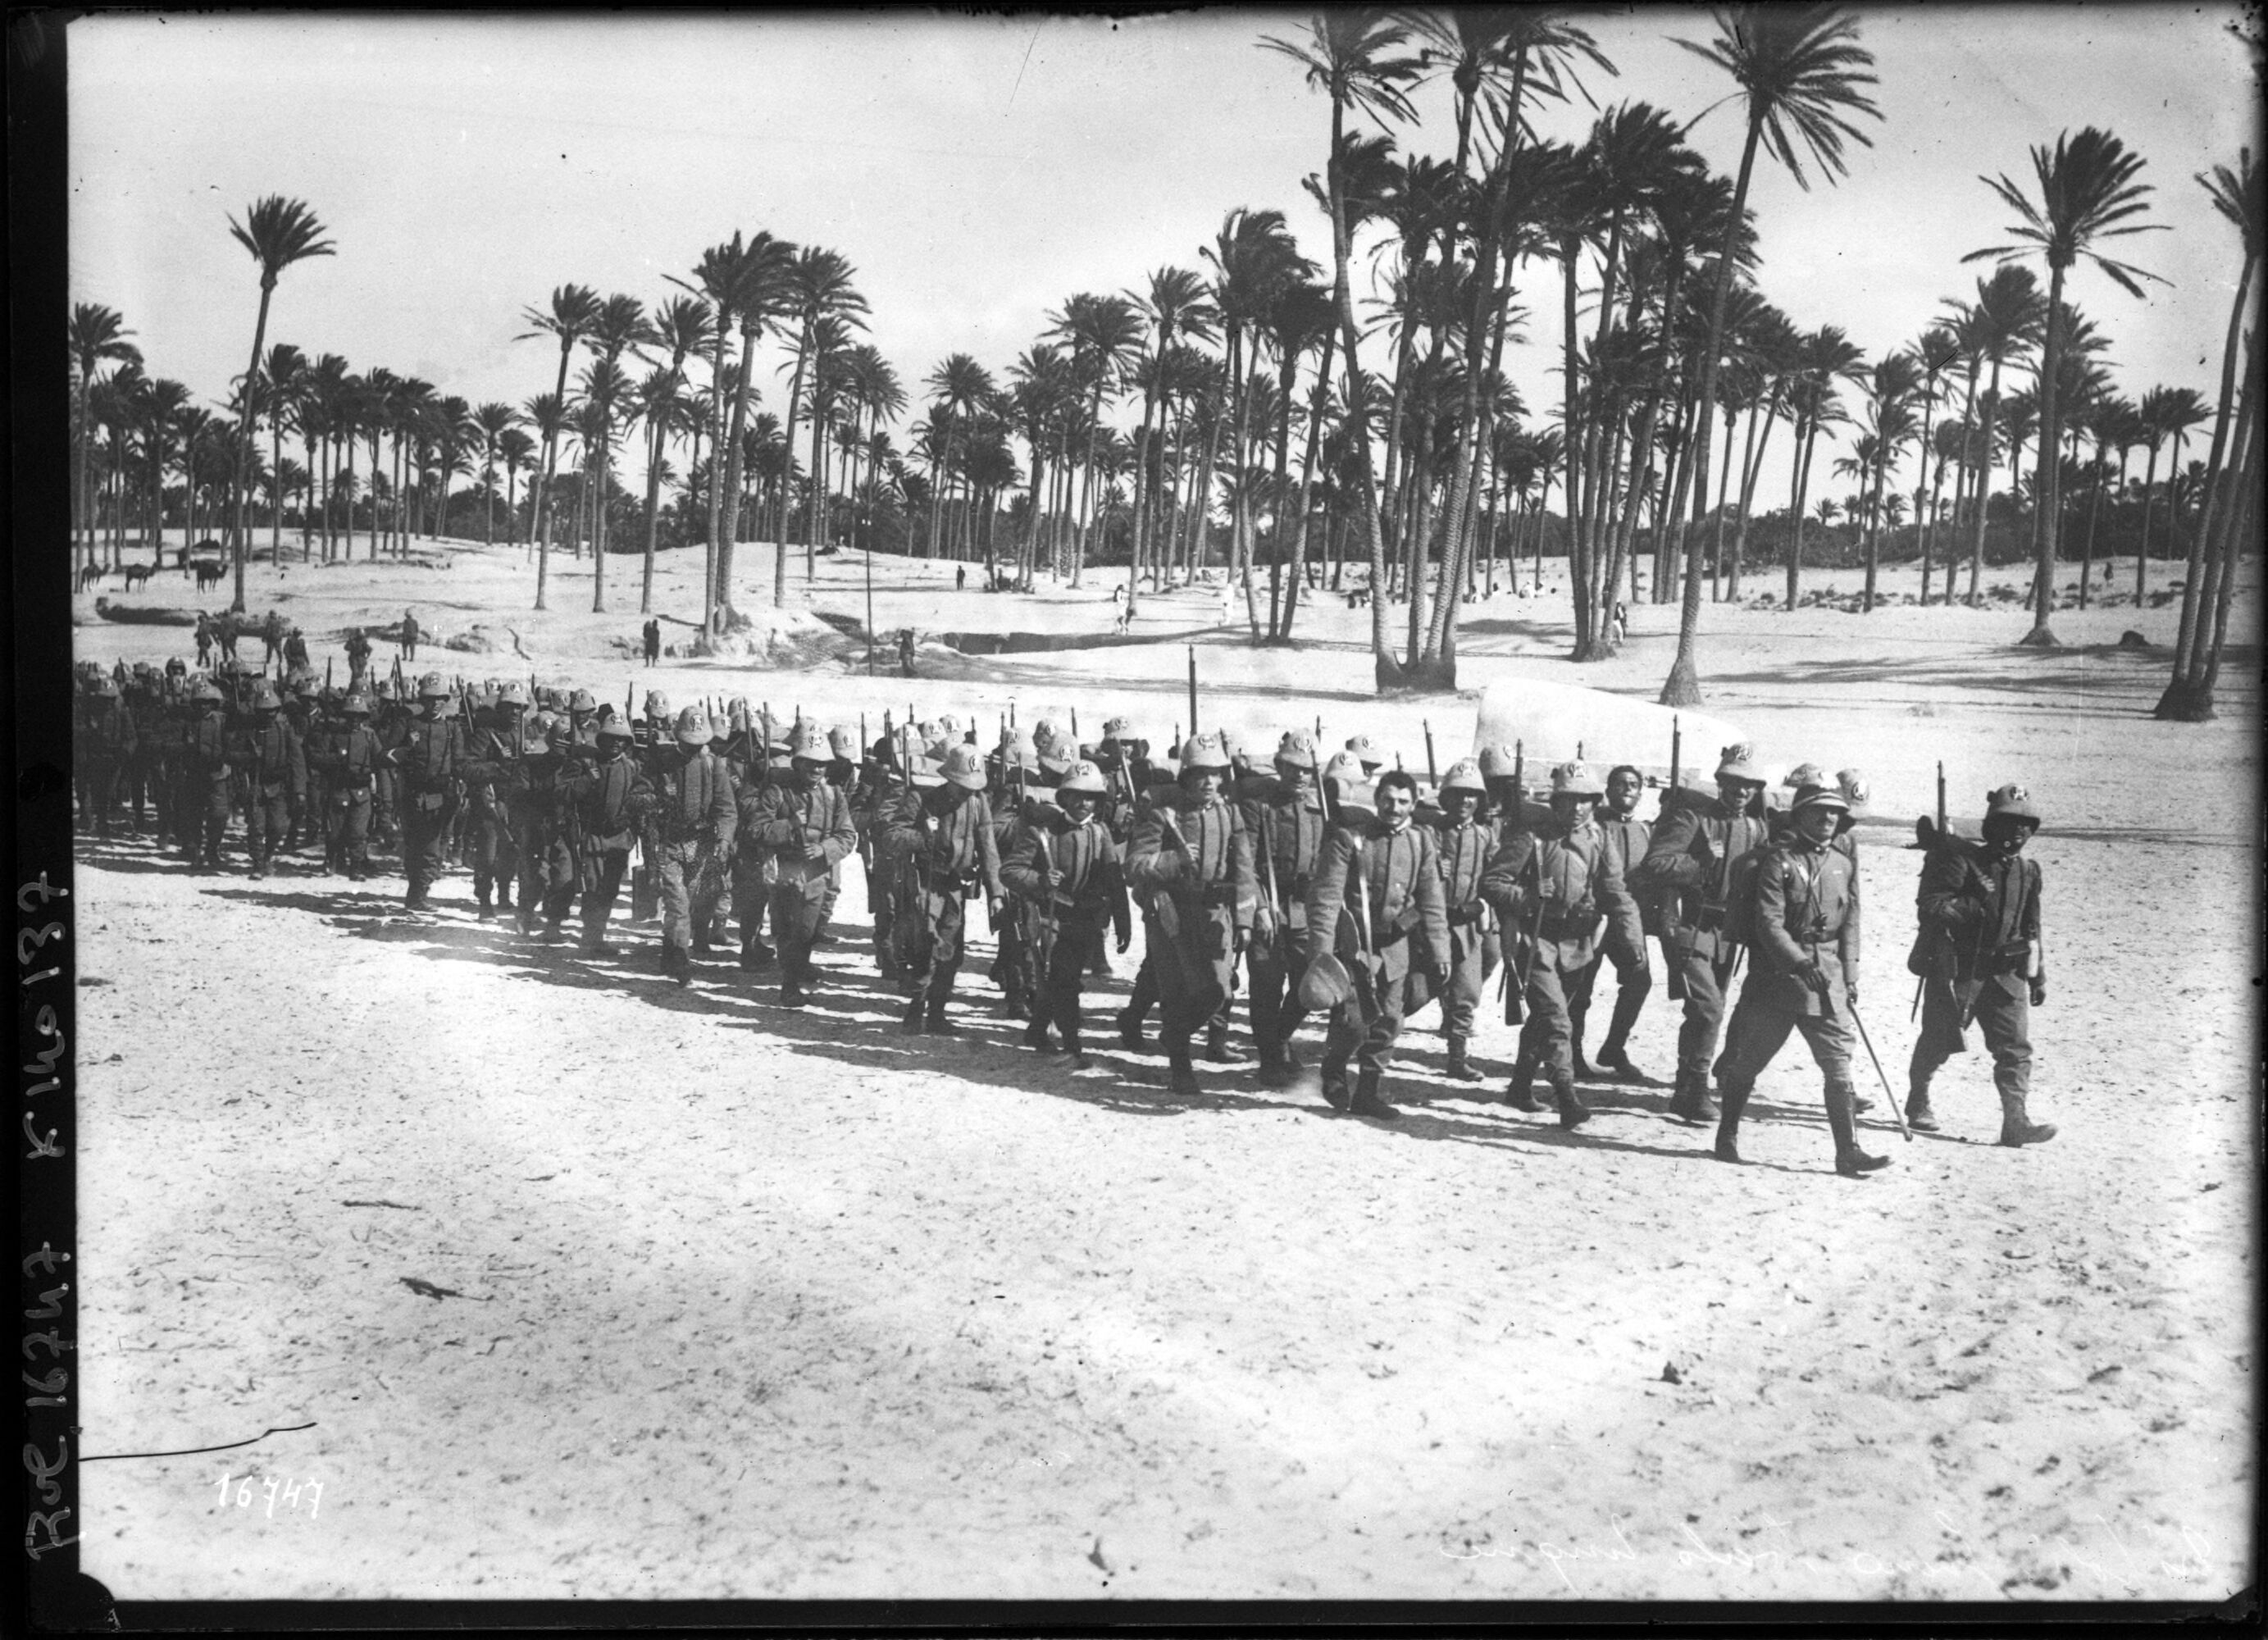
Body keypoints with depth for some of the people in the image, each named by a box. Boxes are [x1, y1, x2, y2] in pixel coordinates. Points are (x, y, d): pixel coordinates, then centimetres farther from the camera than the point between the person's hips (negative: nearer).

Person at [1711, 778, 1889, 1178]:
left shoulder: (1845, 865, 11)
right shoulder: (1778, 859, -6)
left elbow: (1850, 926, 16)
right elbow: (1768, 921, -13)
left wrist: (1850, 977, 8)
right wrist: (1800, 963, -22)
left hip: (1827, 979, 4)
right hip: (1777, 974, -4)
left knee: (1840, 1064, -5)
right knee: (1748, 1060, 7)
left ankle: (1848, 1152, -2)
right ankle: (1727, 1136, 25)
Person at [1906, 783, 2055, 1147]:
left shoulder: (2028, 872, 10)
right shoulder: (1961, 860, -10)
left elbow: (2031, 929, 18)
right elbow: (1930, 906, -20)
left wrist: (2038, 976, 17)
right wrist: (1977, 909, -23)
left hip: (2005, 973, 5)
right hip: (1955, 970, -5)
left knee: (2016, 1046, -6)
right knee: (1937, 1042, 8)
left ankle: (2016, 1120, -8)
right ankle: (1917, 1103, 30)